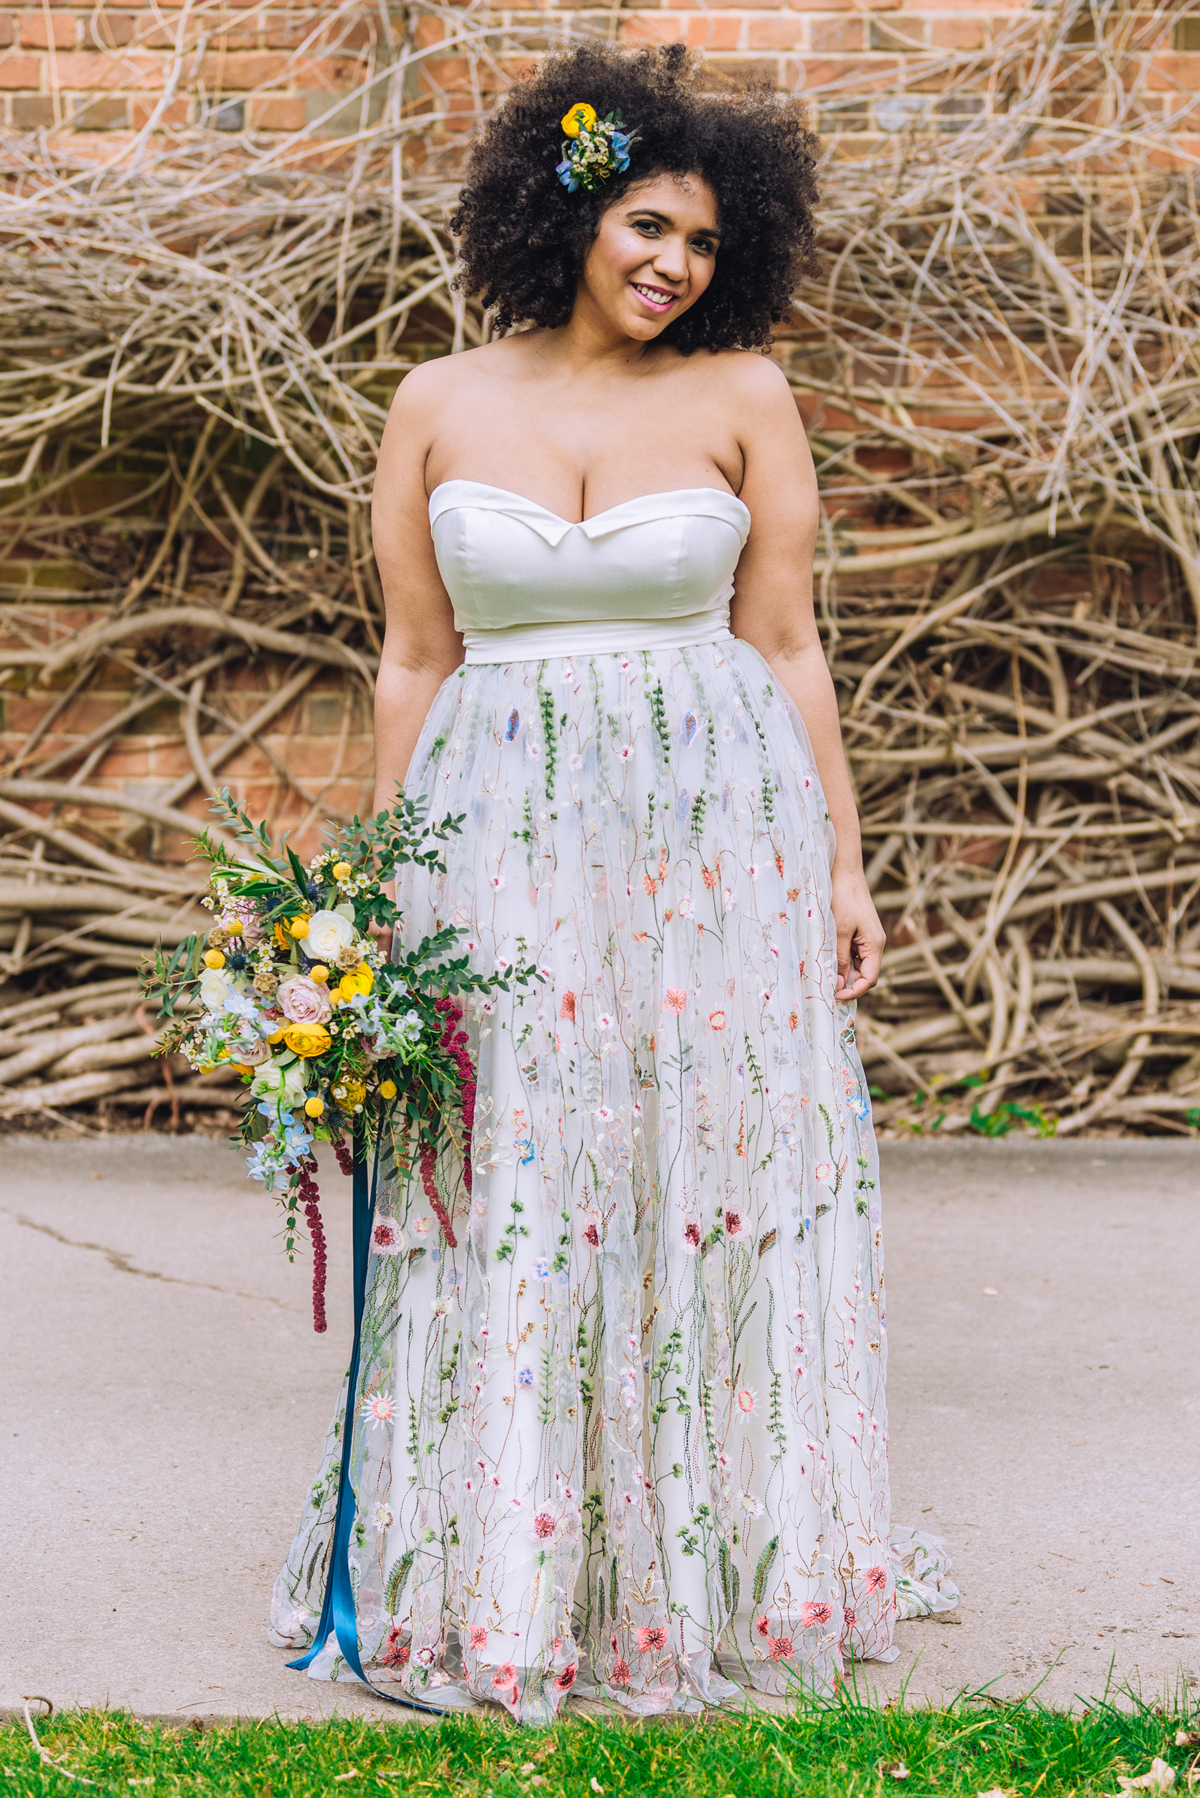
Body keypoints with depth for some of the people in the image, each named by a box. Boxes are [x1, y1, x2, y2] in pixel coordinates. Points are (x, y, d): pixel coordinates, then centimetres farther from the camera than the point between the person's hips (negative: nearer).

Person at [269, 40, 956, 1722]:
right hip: (498, 833, 0)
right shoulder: (440, 405, 5)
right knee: (503, 1205, 2)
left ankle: (727, 1569, 19)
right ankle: (497, 1584, 15)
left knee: (714, 1180, 4)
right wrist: (386, 890, 5)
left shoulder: (745, 399, 3)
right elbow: (415, 661, 8)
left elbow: (785, 648, 5)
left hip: (716, 834, 0)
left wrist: (844, 867, 3)